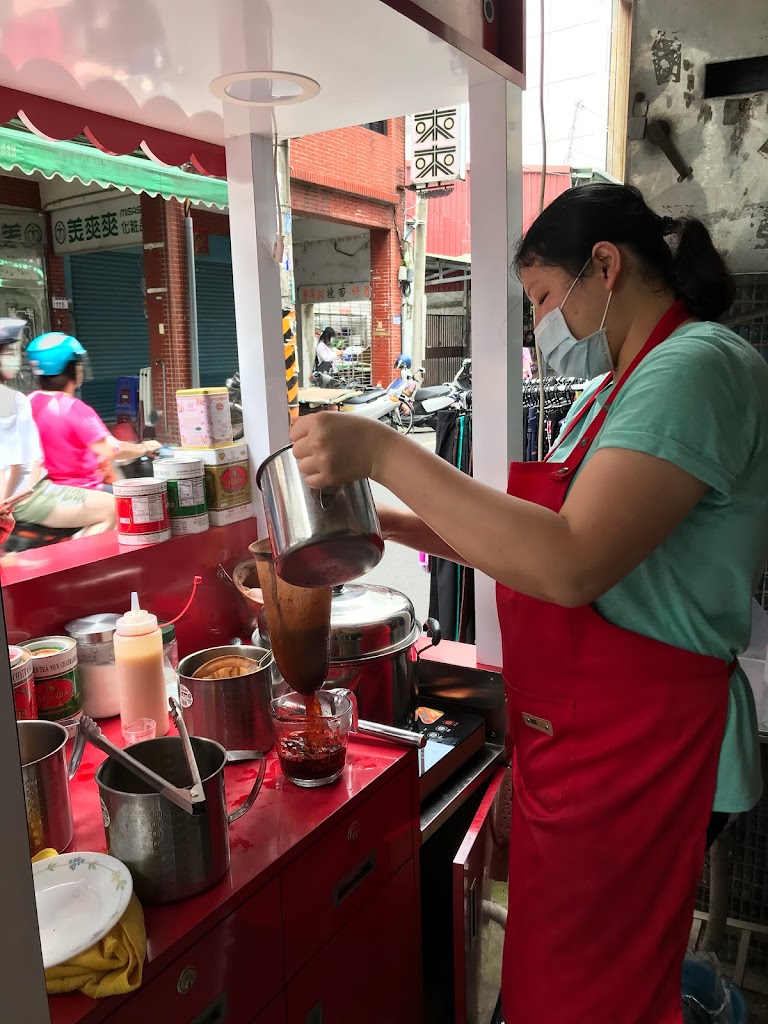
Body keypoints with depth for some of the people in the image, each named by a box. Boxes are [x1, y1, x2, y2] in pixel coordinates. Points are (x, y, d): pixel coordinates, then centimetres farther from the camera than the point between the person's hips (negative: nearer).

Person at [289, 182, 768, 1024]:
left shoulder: (699, 369, -19)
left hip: (638, 753, -8)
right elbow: (542, 545, 12)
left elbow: (571, 566, -31)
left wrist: (386, 455, -27)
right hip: (575, 736, 9)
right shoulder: (620, 384, 13)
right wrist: (402, 524, 3)